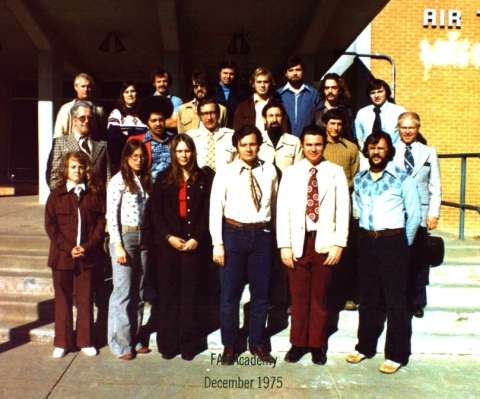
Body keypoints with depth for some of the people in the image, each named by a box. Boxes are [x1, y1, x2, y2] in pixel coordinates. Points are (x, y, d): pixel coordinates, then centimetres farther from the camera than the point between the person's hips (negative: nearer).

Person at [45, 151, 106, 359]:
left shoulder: (95, 194, 3)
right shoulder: (57, 194, 2)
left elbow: (101, 223, 0)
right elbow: (50, 226, -2)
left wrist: (87, 247, -12)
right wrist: (68, 248, -12)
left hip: (88, 256, 0)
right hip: (62, 255, 0)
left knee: (85, 300, 8)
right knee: (63, 299, 10)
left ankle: (85, 341, 20)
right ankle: (62, 342, 21)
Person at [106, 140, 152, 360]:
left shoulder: (145, 180, 13)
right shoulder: (118, 180, -6)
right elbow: (111, 215, -10)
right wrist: (118, 246, -14)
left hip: (142, 237, 6)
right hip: (124, 236, -6)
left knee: (138, 292, 11)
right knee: (123, 292, -2)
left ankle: (134, 339, 21)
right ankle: (121, 344, 9)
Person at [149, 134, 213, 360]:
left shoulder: (203, 178, 7)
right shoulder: (163, 178, 8)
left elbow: (207, 212, 2)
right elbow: (155, 211, 2)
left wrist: (197, 238, -9)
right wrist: (169, 237, -9)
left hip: (194, 243, 0)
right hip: (167, 242, 1)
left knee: (190, 293, 4)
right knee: (168, 292, 3)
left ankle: (189, 343, 13)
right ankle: (168, 342, 13)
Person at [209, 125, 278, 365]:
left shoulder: (269, 171, 5)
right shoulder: (225, 173, -3)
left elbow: (275, 204, 9)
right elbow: (215, 209, -4)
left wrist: (277, 238, 8)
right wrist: (217, 244, -8)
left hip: (262, 234, 2)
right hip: (234, 234, -2)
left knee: (261, 291, 11)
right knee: (230, 293, 5)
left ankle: (257, 342, 28)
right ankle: (229, 345, 22)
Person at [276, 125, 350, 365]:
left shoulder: (336, 172, 1)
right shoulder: (290, 173, 3)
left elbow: (343, 210, -1)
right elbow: (282, 210, 0)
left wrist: (339, 244, -7)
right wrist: (284, 245, -5)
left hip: (324, 242, -1)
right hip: (298, 242, 1)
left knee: (320, 296, 10)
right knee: (298, 296, 9)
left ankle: (317, 345, 24)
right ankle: (298, 343, 24)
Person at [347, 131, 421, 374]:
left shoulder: (402, 179, -6)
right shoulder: (359, 179, 8)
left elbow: (414, 215, -2)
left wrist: (403, 245, 2)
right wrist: (367, 236, 14)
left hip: (393, 241, -4)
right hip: (366, 241, 5)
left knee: (395, 300, 2)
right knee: (368, 297, 13)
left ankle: (396, 354, 13)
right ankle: (365, 346, 26)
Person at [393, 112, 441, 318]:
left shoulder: (429, 152, 10)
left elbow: (435, 187, 8)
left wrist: (434, 213, -1)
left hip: (420, 215, 1)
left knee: (419, 261, 6)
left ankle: (417, 303, 19)